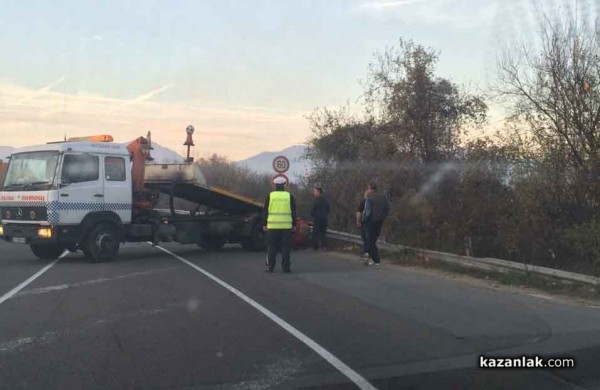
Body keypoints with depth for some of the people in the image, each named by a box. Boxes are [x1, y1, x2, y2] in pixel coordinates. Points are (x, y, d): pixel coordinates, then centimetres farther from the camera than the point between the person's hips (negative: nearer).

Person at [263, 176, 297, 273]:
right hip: (287, 226, 0)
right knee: (286, 247, 4)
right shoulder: (289, 196, 3)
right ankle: (286, 267, 3)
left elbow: (265, 211, 4)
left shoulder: (270, 196, 3)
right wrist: (294, 225, 10)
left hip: (272, 226, 0)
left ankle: (270, 267, 7)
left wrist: (265, 224, 9)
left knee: (272, 247, 6)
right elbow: (293, 212, 5)